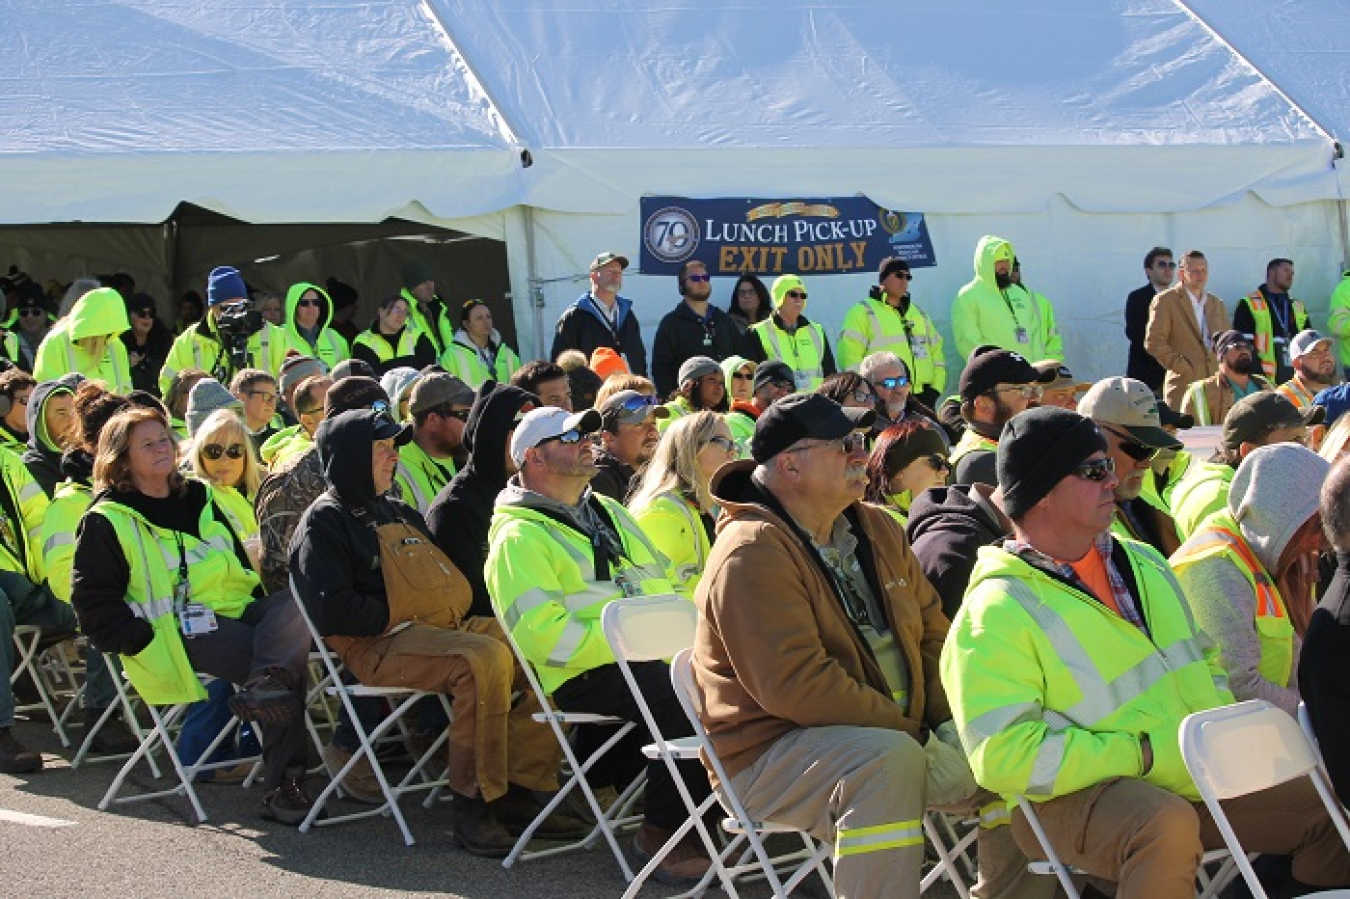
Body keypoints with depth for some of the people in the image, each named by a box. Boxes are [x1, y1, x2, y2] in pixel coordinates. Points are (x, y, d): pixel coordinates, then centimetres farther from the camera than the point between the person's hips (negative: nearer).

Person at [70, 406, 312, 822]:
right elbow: (94, 603, -2)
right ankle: (282, 786, -28)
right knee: (287, 669, -29)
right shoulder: (107, 522, 5)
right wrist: (149, 644, -12)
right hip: (184, 630, -6)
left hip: (236, 612, 6)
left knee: (298, 604, -29)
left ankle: (265, 682, -44)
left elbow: (241, 564, 31)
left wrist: (258, 606, 12)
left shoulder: (198, 498, 24)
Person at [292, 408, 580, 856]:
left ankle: (519, 794, -11)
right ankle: (473, 806, -27)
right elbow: (331, 611, -13)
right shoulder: (323, 522, 0)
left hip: (444, 628, 9)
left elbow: (448, 576, 32)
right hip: (378, 647, -9)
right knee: (485, 659, -33)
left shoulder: (397, 512, 27)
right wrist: (395, 618, -12)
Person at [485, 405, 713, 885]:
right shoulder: (520, 538, -4)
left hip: (655, 659, 7)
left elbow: (665, 582, 25)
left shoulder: (609, 512, 22)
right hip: (583, 678, -7)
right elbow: (542, 636, -15)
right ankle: (662, 832, -15)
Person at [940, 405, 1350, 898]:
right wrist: (1143, 754, -21)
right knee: (1169, 826, -38)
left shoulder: (1142, 562, 13)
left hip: (1194, 780, 8)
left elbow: (1203, 663, 24)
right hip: (1075, 796, -8)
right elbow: (1003, 756, -23)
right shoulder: (995, 612, -14)